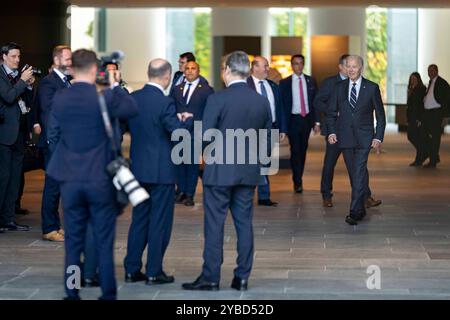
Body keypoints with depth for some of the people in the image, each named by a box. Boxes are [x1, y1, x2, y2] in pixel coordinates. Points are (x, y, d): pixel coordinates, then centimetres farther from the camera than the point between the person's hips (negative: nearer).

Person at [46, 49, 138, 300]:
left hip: (70, 179, 3)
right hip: (101, 179, -3)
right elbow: (132, 110, 2)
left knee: (73, 239, 10)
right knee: (104, 241, 5)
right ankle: (108, 293, 9)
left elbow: (53, 136, 6)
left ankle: (72, 292, 13)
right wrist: (116, 85, 6)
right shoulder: (104, 97, -12)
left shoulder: (60, 99, -1)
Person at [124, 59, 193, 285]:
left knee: (139, 220, 15)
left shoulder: (133, 98, 2)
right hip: (161, 170, -6)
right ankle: (154, 272, 7)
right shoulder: (165, 103, -17)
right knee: (160, 222, 3)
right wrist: (188, 120, 0)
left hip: (138, 168, 6)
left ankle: (131, 270, 17)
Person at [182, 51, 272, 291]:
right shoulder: (262, 102, 3)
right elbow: (267, 142, 8)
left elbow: (204, 136, -13)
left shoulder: (217, 99, -13)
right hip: (249, 172, 5)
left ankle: (210, 277, 4)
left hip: (219, 171, -5)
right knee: (244, 223, 10)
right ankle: (242, 277, 12)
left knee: (214, 224, 1)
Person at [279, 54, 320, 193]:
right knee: (295, 150, -9)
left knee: (303, 150, 9)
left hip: (307, 119, 3)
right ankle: (297, 182, -7)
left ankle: (298, 178, 21)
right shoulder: (284, 83, 1)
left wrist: (317, 121, 1)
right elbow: (281, 104, 0)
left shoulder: (310, 81, 8)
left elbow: (316, 102, 8)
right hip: (293, 119, -3)